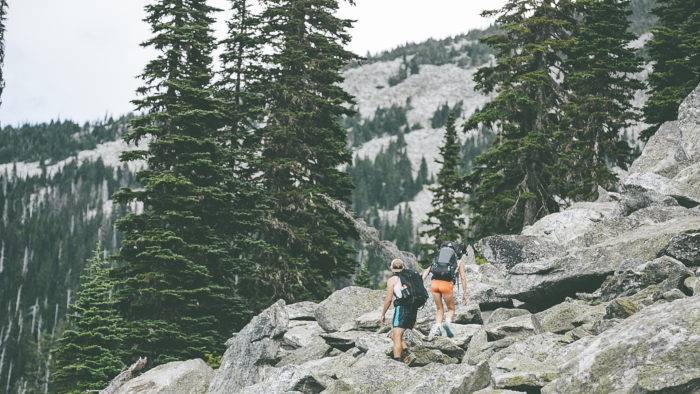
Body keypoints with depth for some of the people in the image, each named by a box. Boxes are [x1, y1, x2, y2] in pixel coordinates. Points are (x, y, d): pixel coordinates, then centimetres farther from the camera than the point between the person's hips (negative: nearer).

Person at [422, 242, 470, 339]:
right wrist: (464, 293, 13)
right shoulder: (459, 260, 16)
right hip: (447, 284, -3)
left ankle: (437, 327, 1)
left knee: (439, 309, 21)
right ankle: (447, 322, -12)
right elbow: (463, 277, 9)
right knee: (451, 309, 16)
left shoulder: (438, 256, 27)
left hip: (434, 283, 3)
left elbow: (426, 271, 17)